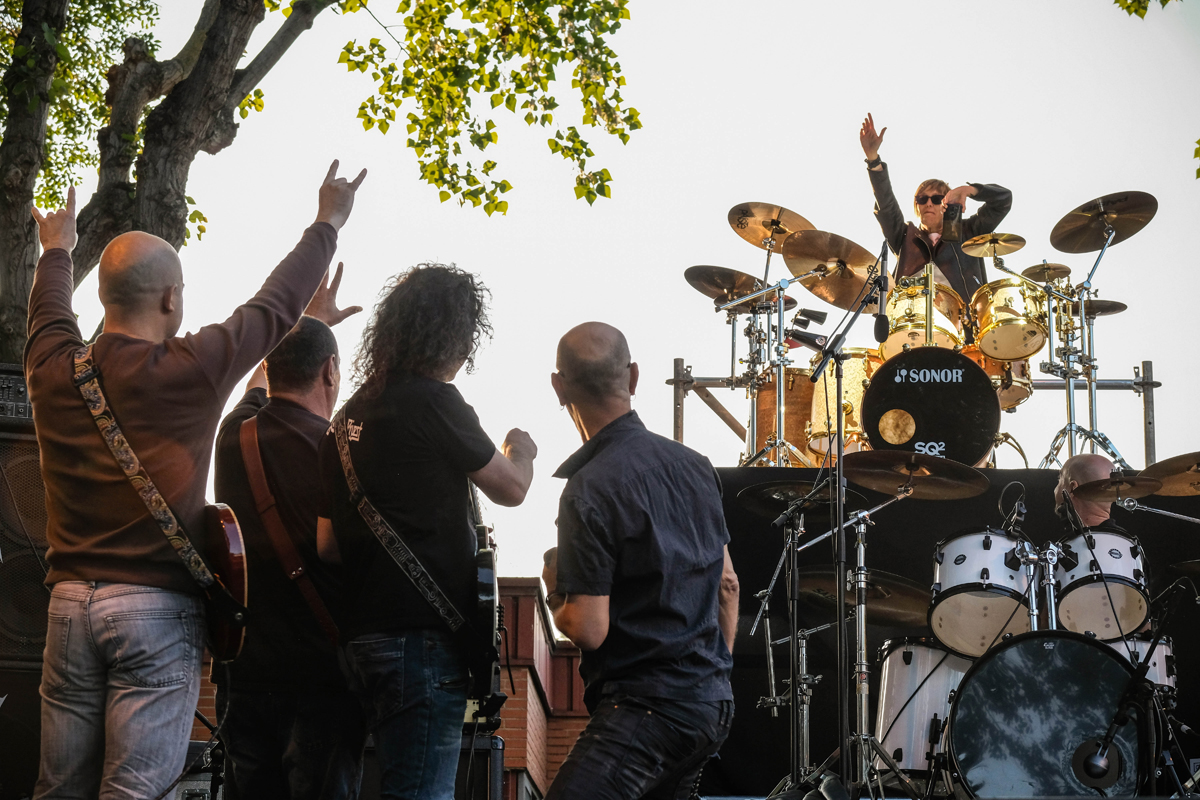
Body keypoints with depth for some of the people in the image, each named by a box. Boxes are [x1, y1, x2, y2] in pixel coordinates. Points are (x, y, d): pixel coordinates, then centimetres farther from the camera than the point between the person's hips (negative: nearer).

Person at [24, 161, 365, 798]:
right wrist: (327, 225, 21)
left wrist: (56, 252, 49)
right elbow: (275, 306, 5)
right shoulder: (190, 369, -8)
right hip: (157, 604, -5)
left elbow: (49, 313, 28)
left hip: (69, 600, 5)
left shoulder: (53, 371, 4)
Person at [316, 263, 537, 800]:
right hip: (421, 634, -9)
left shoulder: (349, 416, 14)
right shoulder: (433, 402, -11)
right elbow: (511, 489, 1)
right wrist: (521, 452, 22)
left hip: (363, 631, 9)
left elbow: (327, 544, 17)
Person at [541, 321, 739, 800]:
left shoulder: (589, 491, -15)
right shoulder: (694, 465, 9)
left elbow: (589, 631, -16)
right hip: (715, 703, 8)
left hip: (648, 707, -8)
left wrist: (554, 590, 4)